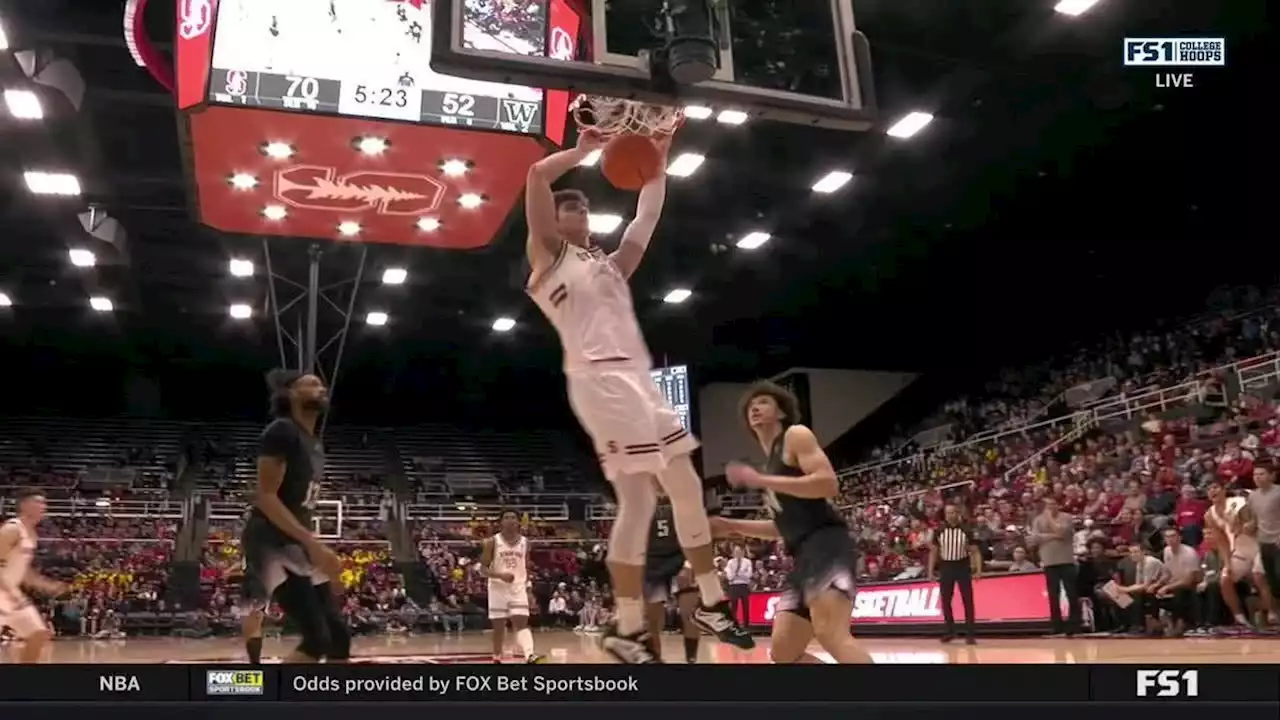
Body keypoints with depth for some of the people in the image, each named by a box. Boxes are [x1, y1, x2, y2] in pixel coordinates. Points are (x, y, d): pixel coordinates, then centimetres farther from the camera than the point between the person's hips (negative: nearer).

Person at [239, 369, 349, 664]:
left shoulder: (315, 445, 15)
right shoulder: (282, 431, -13)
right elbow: (266, 497, -21)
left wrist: (314, 547, 19)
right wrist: (313, 543, -26)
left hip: (298, 543, 9)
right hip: (270, 543, -9)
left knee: (339, 634, 7)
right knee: (316, 638, -16)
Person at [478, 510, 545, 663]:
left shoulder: (525, 542, 5)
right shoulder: (492, 542, -5)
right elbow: (483, 569, -5)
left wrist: (528, 589, 8)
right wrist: (500, 575, -23)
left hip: (518, 589, 1)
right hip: (498, 589, -1)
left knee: (521, 624, -14)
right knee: (498, 628, 6)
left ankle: (529, 655, -33)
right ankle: (497, 659, 24)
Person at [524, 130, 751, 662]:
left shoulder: (610, 264, 28)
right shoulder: (548, 253, 8)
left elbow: (647, 218, 29)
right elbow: (537, 175, -4)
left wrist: (657, 160, 22)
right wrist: (585, 149, 7)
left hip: (640, 378, 8)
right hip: (600, 379, -8)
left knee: (687, 488, 8)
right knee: (637, 503, -10)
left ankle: (711, 603, 22)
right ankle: (628, 631, -2)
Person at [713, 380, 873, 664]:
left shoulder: (796, 435, 3)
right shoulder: (771, 461, 28)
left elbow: (828, 483, -15)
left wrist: (760, 481, -16)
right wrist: (732, 526, 27)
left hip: (827, 547, -10)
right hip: (805, 556, 10)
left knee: (832, 636, -30)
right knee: (783, 651, 5)